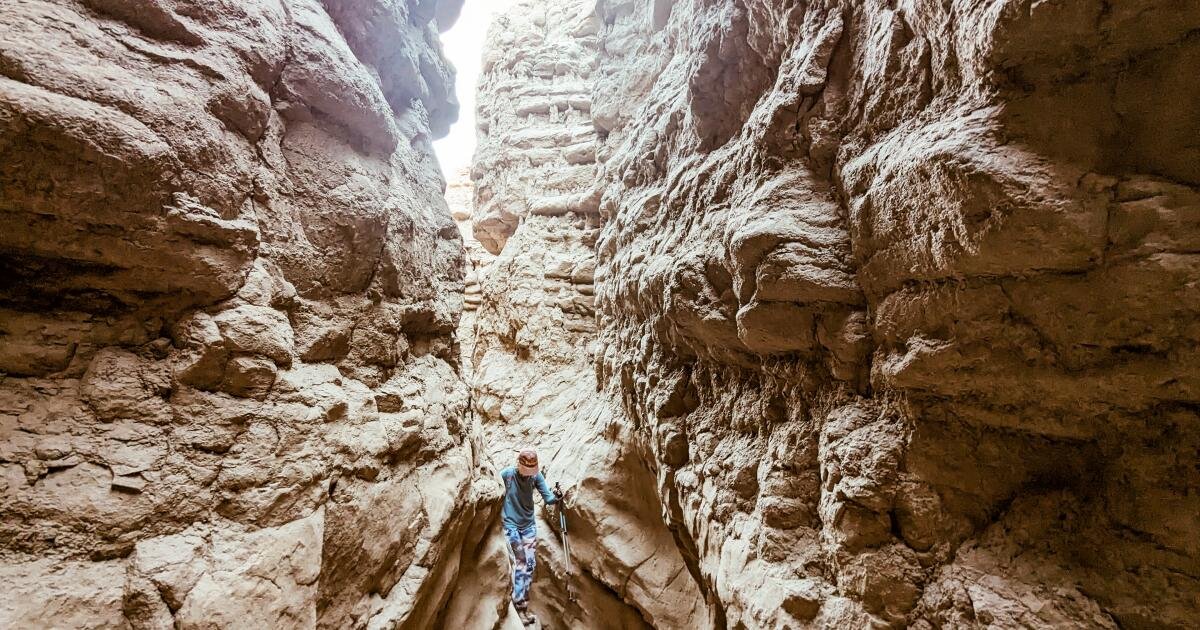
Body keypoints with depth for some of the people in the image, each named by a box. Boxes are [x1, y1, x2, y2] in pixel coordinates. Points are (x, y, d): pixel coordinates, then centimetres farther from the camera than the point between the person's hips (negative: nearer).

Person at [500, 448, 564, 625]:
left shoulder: (536, 476, -10)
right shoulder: (506, 474, -18)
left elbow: (547, 497, -11)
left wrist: (555, 497, -31)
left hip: (529, 525, 4)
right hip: (510, 524, -4)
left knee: (529, 564, 7)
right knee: (520, 563, -8)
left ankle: (523, 605, 22)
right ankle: (520, 607, 3)